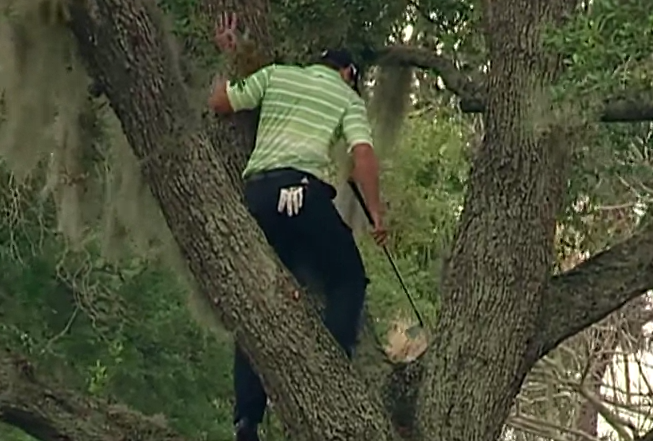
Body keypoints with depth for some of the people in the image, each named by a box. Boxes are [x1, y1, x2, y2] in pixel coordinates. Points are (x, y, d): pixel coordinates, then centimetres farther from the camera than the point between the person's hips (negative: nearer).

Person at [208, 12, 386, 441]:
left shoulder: (275, 75, 21)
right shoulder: (348, 97, 14)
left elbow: (218, 102, 20)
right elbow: (363, 155, 0)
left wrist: (230, 58, 32)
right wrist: (377, 213, 4)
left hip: (256, 192, 4)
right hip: (305, 189, -4)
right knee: (348, 280, 12)